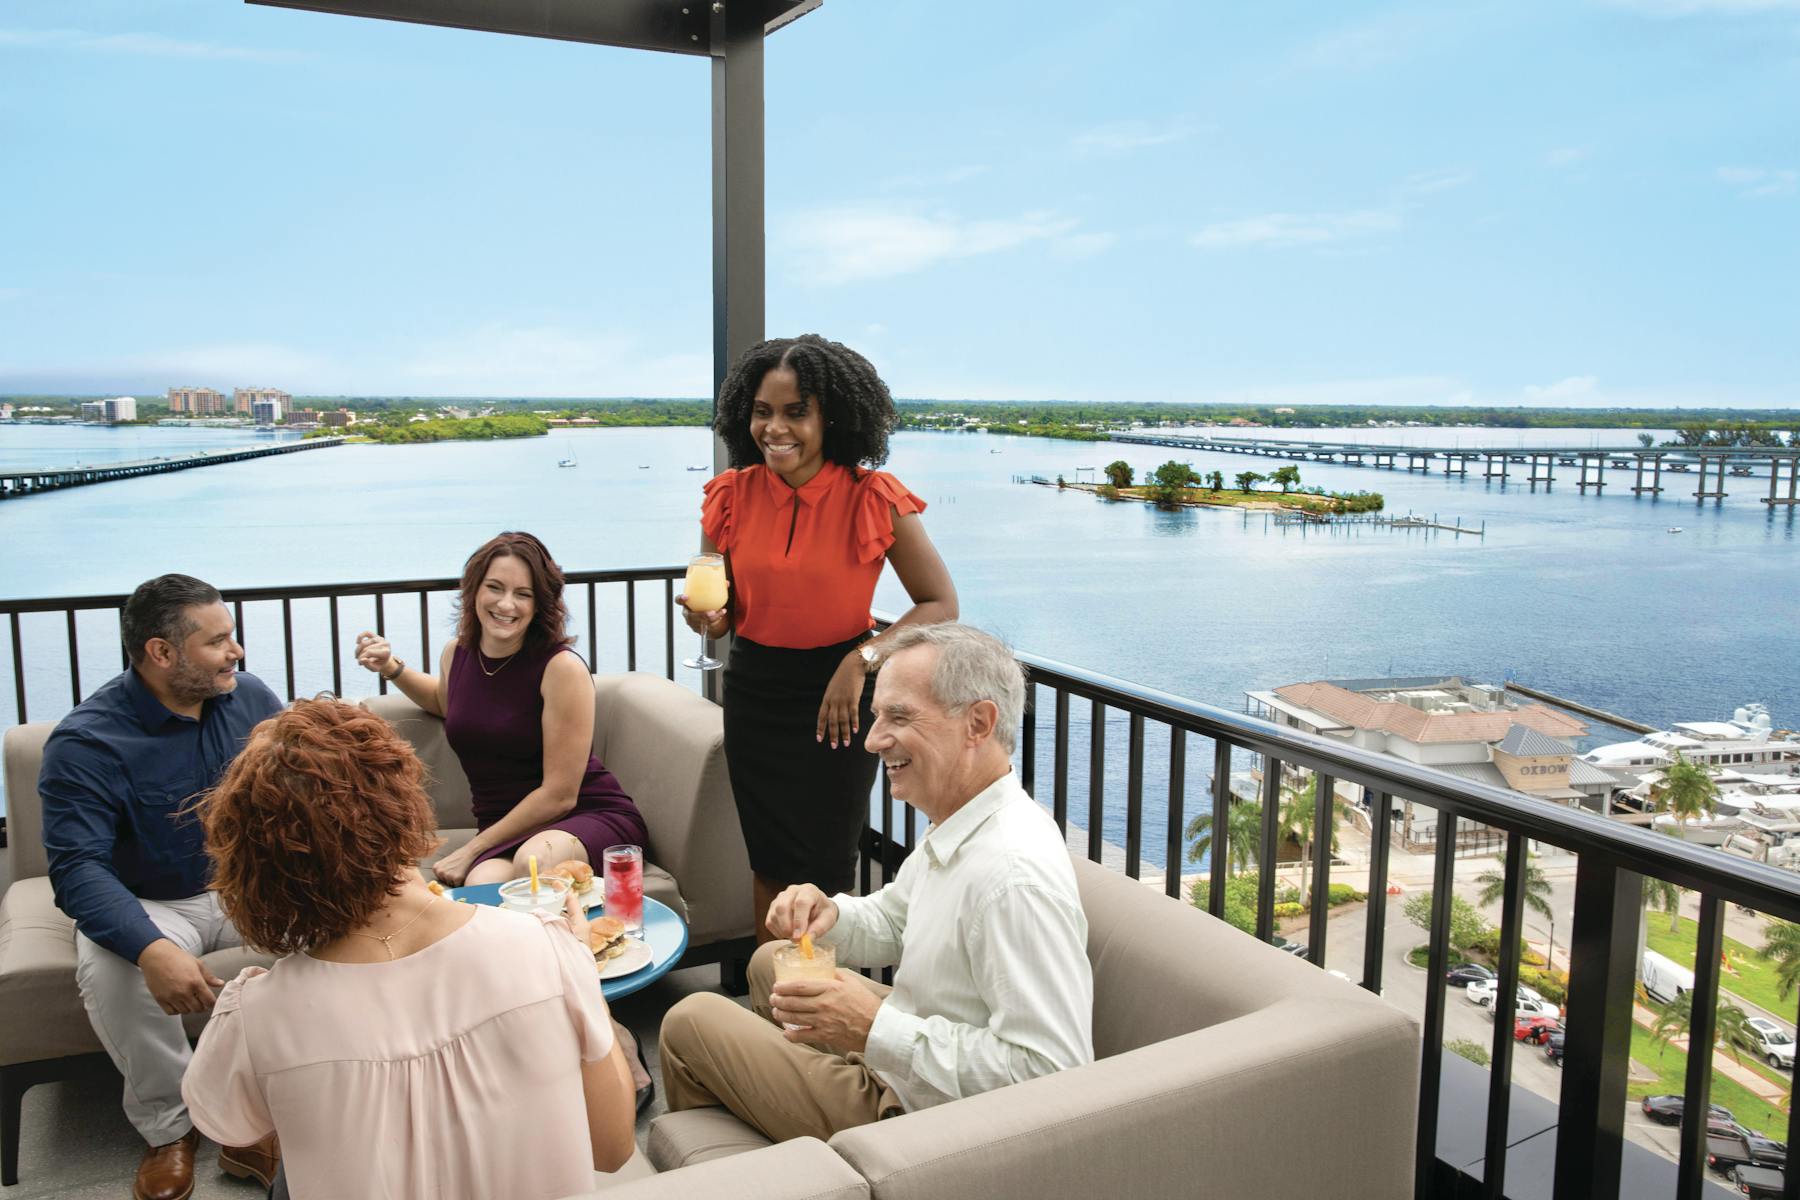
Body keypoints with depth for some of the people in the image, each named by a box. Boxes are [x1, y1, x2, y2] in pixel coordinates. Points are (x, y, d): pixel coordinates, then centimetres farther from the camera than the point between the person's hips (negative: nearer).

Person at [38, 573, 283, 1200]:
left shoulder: (251, 698, -4)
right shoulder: (85, 742, -17)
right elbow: (76, 867, -24)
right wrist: (151, 948, -41)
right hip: (150, 904, -3)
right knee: (107, 969, -35)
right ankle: (168, 1126, -8)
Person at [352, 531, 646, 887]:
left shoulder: (562, 668, -14)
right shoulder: (457, 652, 6)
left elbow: (560, 795, -14)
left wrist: (472, 849, -8)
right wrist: (391, 667, 16)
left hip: (591, 817, -3)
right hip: (506, 832, 3)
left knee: (535, 860, -38)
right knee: (482, 890, -34)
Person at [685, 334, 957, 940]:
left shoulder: (874, 499, -16)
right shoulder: (731, 497, -6)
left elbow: (940, 604, -10)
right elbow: (724, 611, 4)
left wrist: (862, 660, -22)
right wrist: (709, 618, -20)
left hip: (837, 693, -3)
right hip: (754, 692, 3)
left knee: (823, 871, 8)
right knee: (770, 863, 15)